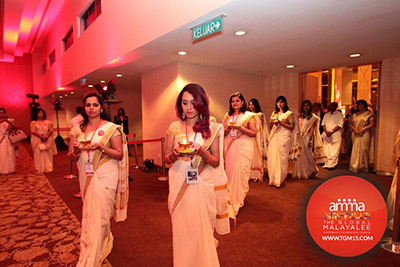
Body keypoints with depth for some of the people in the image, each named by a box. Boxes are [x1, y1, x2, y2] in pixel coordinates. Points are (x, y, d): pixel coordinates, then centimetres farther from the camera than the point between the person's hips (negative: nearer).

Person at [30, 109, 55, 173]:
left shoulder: (48, 122, 10)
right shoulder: (33, 122, 5)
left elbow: (51, 130, 3)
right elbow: (33, 131, -4)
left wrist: (46, 136, -14)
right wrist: (41, 136, -16)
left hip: (48, 140, 2)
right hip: (37, 140, -1)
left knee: (48, 154, 1)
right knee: (39, 154, -2)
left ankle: (48, 168, 6)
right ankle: (40, 169, 2)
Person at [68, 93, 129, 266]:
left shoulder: (111, 128, -6)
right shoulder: (78, 129, 7)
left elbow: (119, 155, -8)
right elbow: (71, 157, 8)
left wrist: (101, 147, -22)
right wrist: (76, 150, -15)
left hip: (105, 176, -5)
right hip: (86, 176, 6)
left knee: (97, 217, -3)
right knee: (90, 214, 18)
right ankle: (106, 243, 43)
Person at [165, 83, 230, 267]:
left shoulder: (212, 128, -2)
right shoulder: (174, 127, 1)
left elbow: (216, 162, -1)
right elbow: (167, 159, 6)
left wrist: (202, 152, -20)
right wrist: (175, 154, -16)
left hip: (203, 184, -1)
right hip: (179, 185, 1)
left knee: (203, 228, 10)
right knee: (182, 228, 10)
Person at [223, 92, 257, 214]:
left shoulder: (249, 115, 0)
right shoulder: (227, 116, 12)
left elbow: (254, 133, -4)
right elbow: (223, 133, 13)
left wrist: (240, 127, -15)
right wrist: (228, 128, -8)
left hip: (244, 146, -3)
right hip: (230, 147, 4)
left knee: (242, 171, -3)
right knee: (230, 170, 4)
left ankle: (240, 197, 13)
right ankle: (232, 196, 21)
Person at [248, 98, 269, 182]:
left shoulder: (260, 115, 4)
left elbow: (262, 127, 2)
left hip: (257, 138, -2)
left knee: (257, 154, -2)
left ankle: (257, 174, 4)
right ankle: (251, 174, 7)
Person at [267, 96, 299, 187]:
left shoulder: (289, 113, 2)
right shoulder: (274, 113, 17)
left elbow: (292, 127, -5)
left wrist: (280, 122, -13)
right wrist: (271, 123, -3)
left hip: (283, 138, -4)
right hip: (274, 138, 5)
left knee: (281, 158, -5)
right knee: (272, 157, 1)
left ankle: (280, 180, 4)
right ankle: (273, 179, 9)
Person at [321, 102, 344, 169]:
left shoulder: (339, 114, 3)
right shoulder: (326, 115, 16)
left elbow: (340, 125, -7)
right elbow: (323, 123, 9)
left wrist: (331, 131, -15)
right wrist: (326, 131, -8)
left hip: (335, 135, -4)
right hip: (326, 135, 4)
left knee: (334, 151, -5)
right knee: (326, 150, 3)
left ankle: (332, 164, -3)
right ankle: (327, 164, 9)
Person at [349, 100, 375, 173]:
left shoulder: (369, 113, 2)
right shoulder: (355, 114, 15)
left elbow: (372, 124, -7)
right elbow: (350, 123, 9)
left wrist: (362, 129, -16)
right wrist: (355, 130, -9)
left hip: (364, 134, -4)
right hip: (356, 135, 4)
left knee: (363, 150, -3)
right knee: (355, 150, 3)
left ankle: (363, 166, 6)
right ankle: (355, 166, 8)